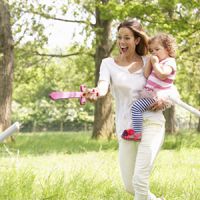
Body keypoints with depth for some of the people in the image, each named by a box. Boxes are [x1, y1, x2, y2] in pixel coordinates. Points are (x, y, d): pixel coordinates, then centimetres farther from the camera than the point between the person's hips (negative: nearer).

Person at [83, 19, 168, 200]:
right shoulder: (109, 63, 3)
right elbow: (104, 85, -18)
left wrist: (163, 102, -9)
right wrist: (95, 92, -42)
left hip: (151, 122, -3)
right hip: (125, 127, 3)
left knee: (140, 179, -17)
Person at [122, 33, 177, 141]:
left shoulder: (169, 62, -8)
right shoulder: (159, 62, 21)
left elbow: (162, 75, -26)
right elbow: (146, 75, 11)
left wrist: (155, 63, -15)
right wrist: (150, 61, 7)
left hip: (156, 95, -11)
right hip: (152, 93, 11)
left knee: (136, 107, -22)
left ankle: (137, 133, -25)